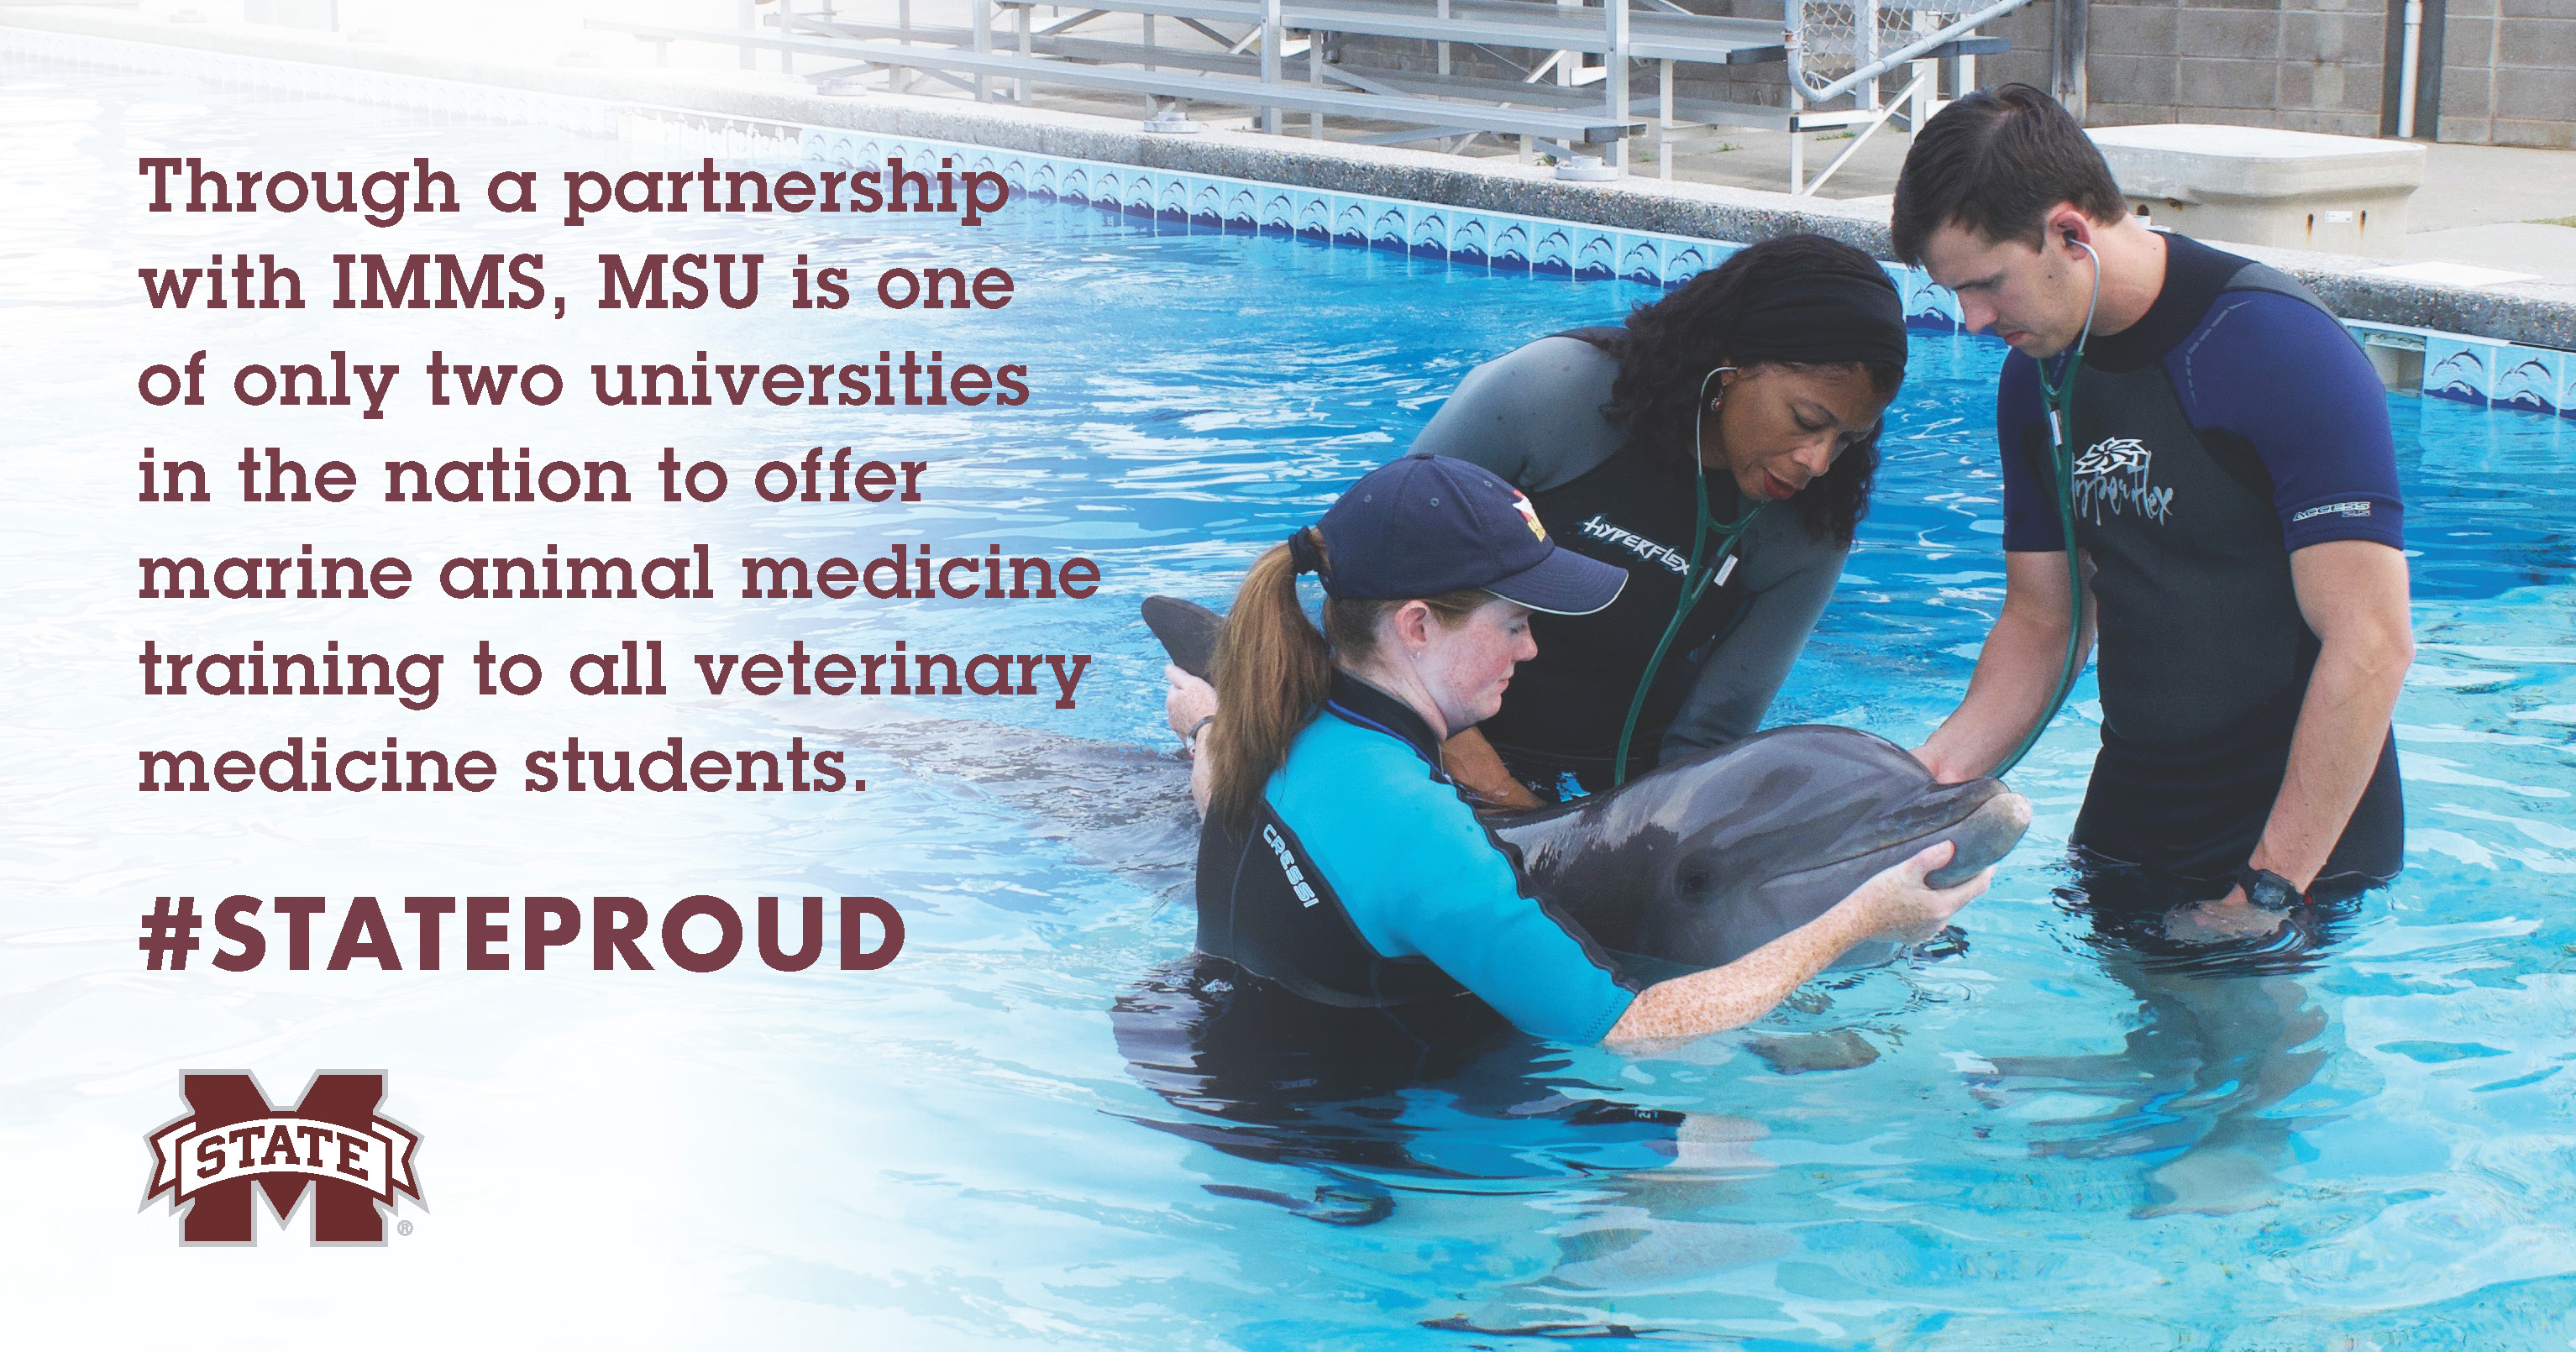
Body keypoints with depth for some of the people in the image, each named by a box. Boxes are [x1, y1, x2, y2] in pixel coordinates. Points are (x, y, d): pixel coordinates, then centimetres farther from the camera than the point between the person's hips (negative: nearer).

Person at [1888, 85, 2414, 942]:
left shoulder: (2283, 351, -20)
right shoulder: (2037, 372, 4)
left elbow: (2371, 646, -23)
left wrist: (2263, 893, -22)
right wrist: (1939, 768, -9)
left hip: (2298, 849, -7)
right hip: (2126, 831, 7)